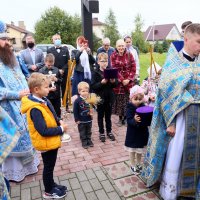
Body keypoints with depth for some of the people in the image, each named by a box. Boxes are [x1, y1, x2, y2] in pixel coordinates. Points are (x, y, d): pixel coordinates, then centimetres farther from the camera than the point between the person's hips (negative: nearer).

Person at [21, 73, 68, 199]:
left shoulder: (42, 100, -2)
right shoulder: (35, 109, -29)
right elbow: (44, 131, -30)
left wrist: (58, 122, -5)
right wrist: (61, 129, -20)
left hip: (51, 141, 8)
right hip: (46, 143, -8)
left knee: (50, 166, 25)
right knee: (48, 167, 13)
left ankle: (52, 185, 45)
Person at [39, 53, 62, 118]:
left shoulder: (56, 70, 3)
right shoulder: (41, 71, -8)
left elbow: (61, 80, 12)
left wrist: (56, 79, -8)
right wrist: (48, 89, -19)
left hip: (56, 95, 3)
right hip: (46, 96, -3)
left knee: (57, 112, 17)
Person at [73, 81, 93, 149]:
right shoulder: (77, 101, -16)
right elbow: (75, 111, -11)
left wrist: (91, 113, -13)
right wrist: (77, 119, -11)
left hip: (89, 119, 3)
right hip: (81, 120, -3)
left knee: (89, 132, 20)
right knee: (82, 133, 12)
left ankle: (89, 141, 36)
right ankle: (84, 142, 27)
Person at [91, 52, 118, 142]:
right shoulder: (96, 73, -9)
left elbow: (116, 84, 4)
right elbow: (93, 86, -15)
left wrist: (113, 81, -17)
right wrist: (102, 82, -28)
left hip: (109, 97, 3)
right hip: (100, 97, -3)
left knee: (108, 115, 16)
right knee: (100, 116, 11)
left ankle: (109, 131, 31)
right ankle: (101, 132, 25)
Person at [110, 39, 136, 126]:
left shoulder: (129, 55, 4)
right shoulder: (113, 56, 0)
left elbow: (133, 68, 1)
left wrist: (129, 79, -11)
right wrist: (122, 80, -14)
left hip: (128, 81, 1)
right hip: (118, 81, -1)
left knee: (128, 100, 1)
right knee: (119, 100, 3)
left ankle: (127, 117, 16)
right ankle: (120, 118, 18)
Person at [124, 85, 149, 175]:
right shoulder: (130, 108, -16)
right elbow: (129, 121, -23)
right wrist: (134, 120, -43)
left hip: (142, 132, 4)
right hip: (132, 133, -4)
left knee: (140, 150, 21)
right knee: (132, 150, 13)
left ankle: (138, 164, 42)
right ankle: (133, 165, 31)